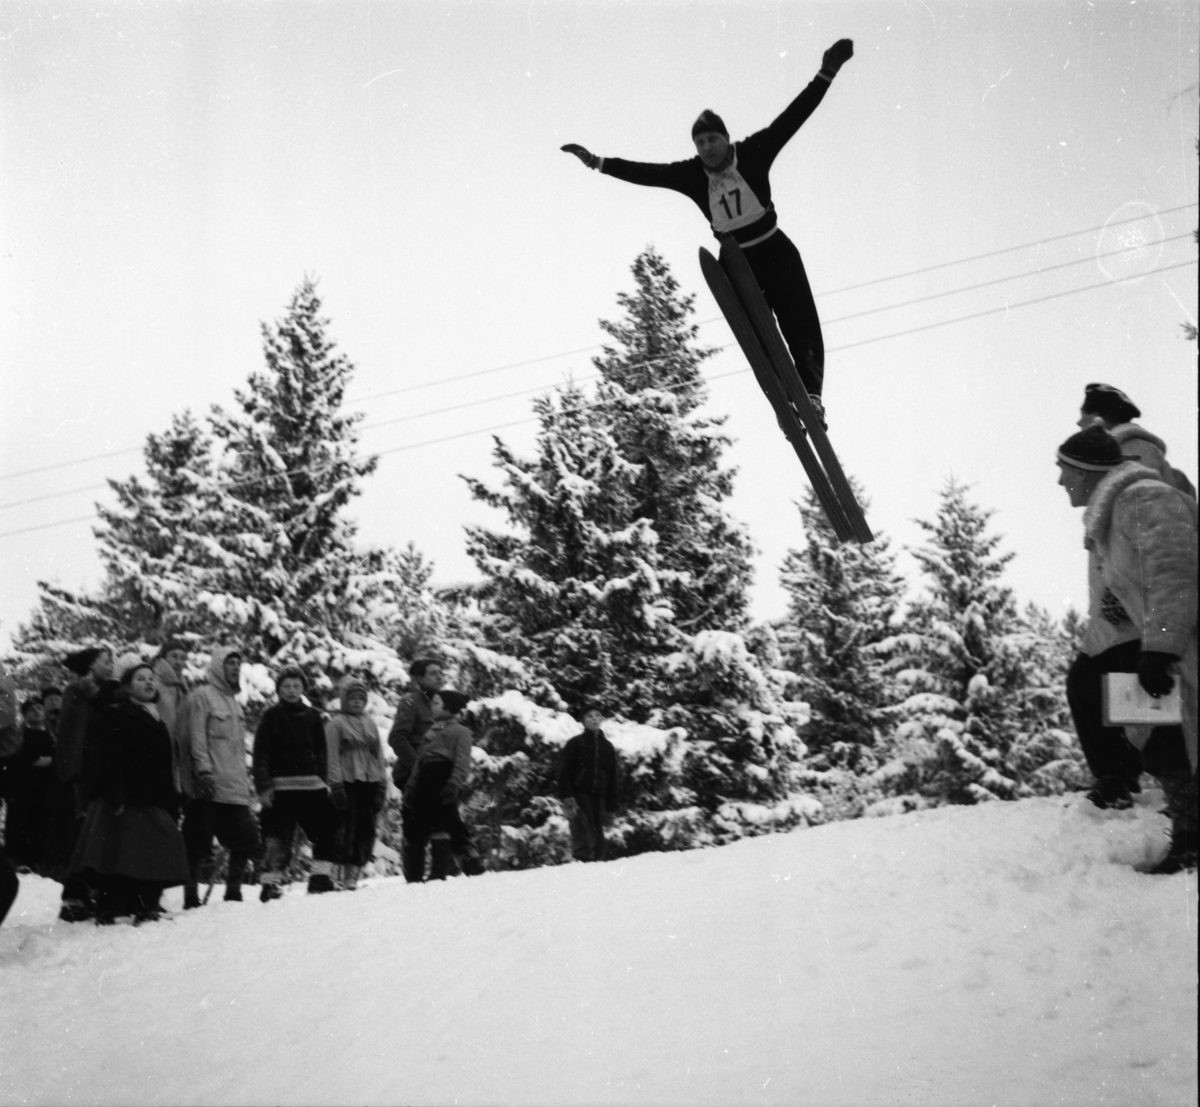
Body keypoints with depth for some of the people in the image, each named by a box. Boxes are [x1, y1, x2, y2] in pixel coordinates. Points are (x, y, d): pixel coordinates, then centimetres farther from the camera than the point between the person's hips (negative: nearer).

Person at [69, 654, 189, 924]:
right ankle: (107, 914, -7)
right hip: (126, 804, -8)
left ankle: (147, 910, 14)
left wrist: (172, 807, 19)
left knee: (153, 861, 6)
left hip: (154, 805, 8)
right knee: (118, 861, -10)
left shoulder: (155, 720, 22)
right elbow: (109, 760, -14)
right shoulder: (115, 715, -3)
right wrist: (115, 798, -23)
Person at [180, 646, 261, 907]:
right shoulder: (202, 695, -5)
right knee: (199, 845, -4)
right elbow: (196, 737, -13)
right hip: (207, 788, -8)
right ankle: (191, 897, 3)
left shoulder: (233, 701, 21)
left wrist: (244, 779, 20)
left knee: (247, 839, 6)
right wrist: (203, 771, -20)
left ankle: (233, 892, 17)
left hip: (234, 788, 8)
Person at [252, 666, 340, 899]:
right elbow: (261, 754, -2)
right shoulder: (271, 716, 1)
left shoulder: (312, 716, 14)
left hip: (312, 785, 5)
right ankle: (270, 883, -1)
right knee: (280, 837, -8)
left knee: (327, 829, 1)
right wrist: (263, 786, -11)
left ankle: (321, 876, 10)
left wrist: (325, 781, 9)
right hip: (282, 786, -5)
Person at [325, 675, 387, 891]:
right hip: (348, 782, -5)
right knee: (347, 828, -8)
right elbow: (331, 756, -5)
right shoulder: (335, 723, 1)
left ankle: (354, 873, 6)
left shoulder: (370, 722, 17)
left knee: (367, 830, 1)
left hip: (370, 782, 5)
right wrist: (335, 784, -13)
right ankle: (342, 874, -2)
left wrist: (382, 784, 12)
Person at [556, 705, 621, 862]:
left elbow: (613, 777, 19)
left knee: (598, 843, -2)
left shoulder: (607, 746, 20)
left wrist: (610, 805, 11)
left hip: (599, 798, 4)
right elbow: (564, 771, 1)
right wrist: (567, 796, -12)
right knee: (584, 841, -18)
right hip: (580, 796, -4)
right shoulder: (575, 743, 8)